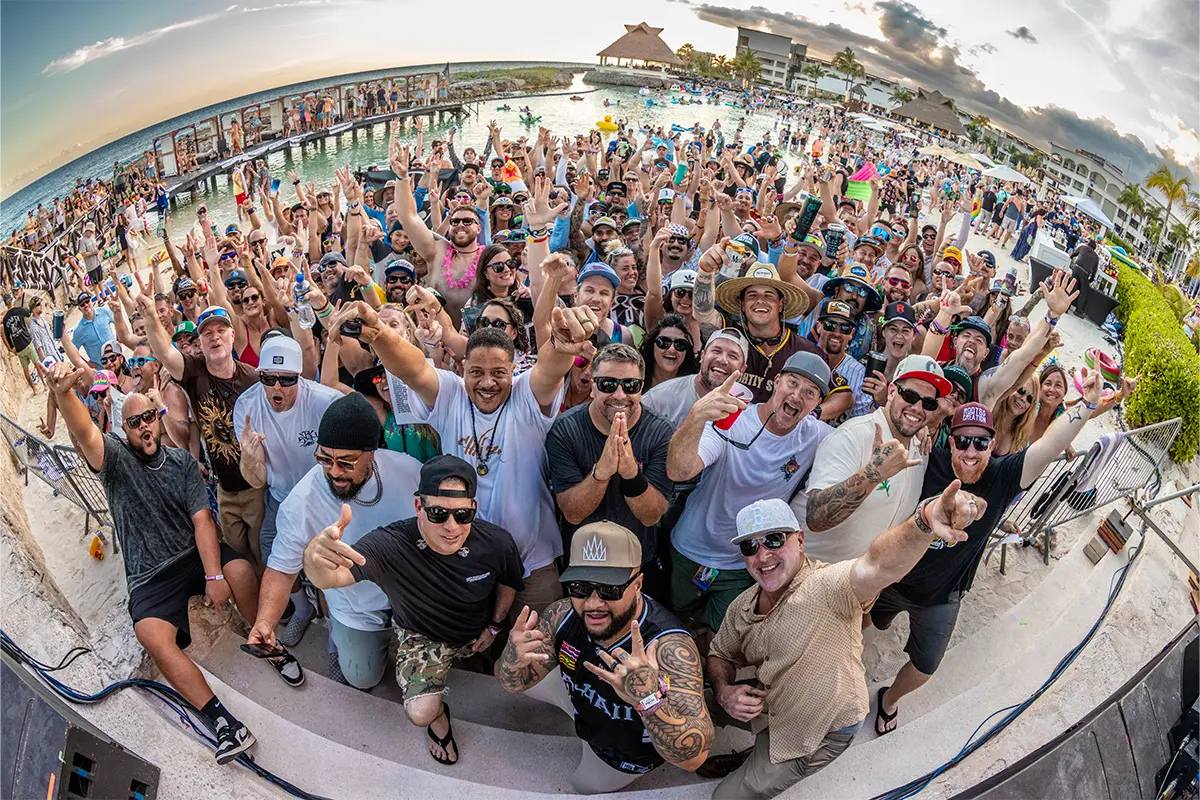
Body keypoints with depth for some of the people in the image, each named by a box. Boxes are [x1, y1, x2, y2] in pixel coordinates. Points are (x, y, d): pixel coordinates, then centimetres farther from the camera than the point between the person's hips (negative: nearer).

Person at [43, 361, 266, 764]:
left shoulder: (182, 461, 5)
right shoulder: (115, 457, -1)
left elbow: (202, 520, -4)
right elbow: (84, 433, -26)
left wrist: (214, 574, -17)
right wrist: (63, 393, -49)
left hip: (196, 553, 1)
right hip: (149, 576, -1)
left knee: (240, 570, -31)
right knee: (152, 635, -29)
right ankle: (219, 716, -26)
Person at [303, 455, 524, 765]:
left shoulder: (496, 542, -28)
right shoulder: (390, 546, -37)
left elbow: (508, 582, -3)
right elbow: (328, 577, -53)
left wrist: (495, 625, 2)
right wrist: (317, 555, -75)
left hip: (478, 632, 3)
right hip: (423, 636, -3)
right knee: (421, 713, -21)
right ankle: (438, 715, 18)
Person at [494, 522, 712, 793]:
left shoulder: (669, 647, -45)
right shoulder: (563, 615, -29)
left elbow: (694, 758, -49)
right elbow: (514, 683, -16)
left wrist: (649, 698, -69)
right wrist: (512, 659, -41)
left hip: (629, 753, -4)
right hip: (583, 705, 4)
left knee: (582, 785, 21)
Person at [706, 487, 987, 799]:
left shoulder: (826, 585, -29)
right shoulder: (742, 608, -5)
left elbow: (877, 565, -50)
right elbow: (720, 655, 11)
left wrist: (924, 522, -70)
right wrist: (724, 692, -12)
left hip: (823, 735, -6)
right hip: (774, 709, 6)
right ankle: (754, 758, 34)